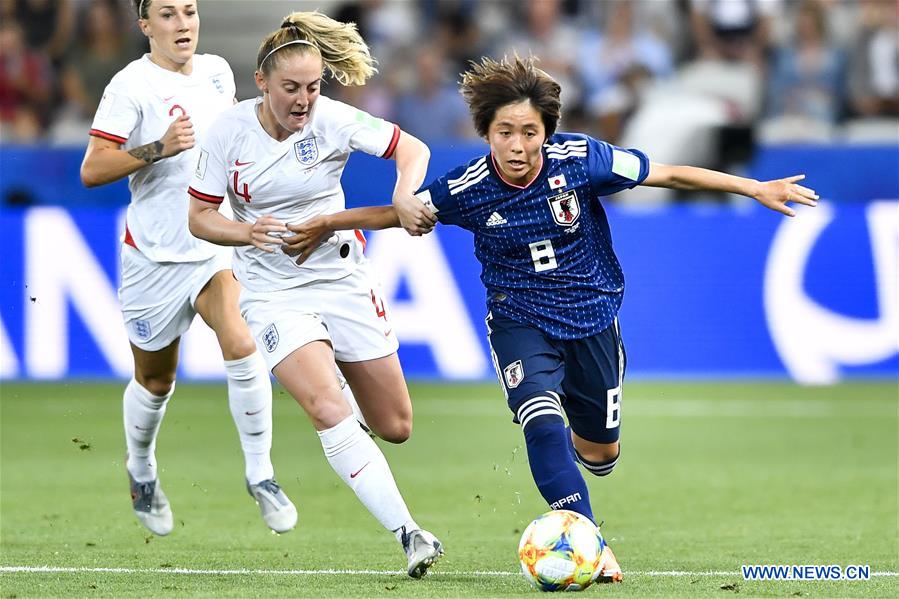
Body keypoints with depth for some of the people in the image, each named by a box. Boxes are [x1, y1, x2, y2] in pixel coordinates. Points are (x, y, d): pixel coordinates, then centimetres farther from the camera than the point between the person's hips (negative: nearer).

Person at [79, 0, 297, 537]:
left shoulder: (217, 71, 5)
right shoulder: (131, 85, -12)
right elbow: (91, 170, -18)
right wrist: (159, 148, -29)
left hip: (219, 246, 3)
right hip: (155, 256, -3)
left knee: (242, 344, -21)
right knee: (156, 381, 11)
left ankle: (260, 474, -11)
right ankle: (141, 470, 40)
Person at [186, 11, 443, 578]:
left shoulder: (333, 120, -13)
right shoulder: (229, 131, -12)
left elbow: (413, 150, -6)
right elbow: (199, 217, -5)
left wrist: (406, 198, -26)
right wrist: (247, 232, -25)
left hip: (343, 278, 2)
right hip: (273, 292, -2)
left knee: (396, 427, 8)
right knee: (329, 411, -26)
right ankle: (410, 534, -24)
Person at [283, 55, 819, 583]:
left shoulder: (580, 159, -20)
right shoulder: (466, 190, -19)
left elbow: (668, 174, -10)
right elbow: (400, 213, -1)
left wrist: (755, 188, -9)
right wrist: (327, 225, -2)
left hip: (593, 316, 2)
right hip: (520, 320, -1)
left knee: (600, 452, 13)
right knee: (544, 420, -28)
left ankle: (578, 441, 51)